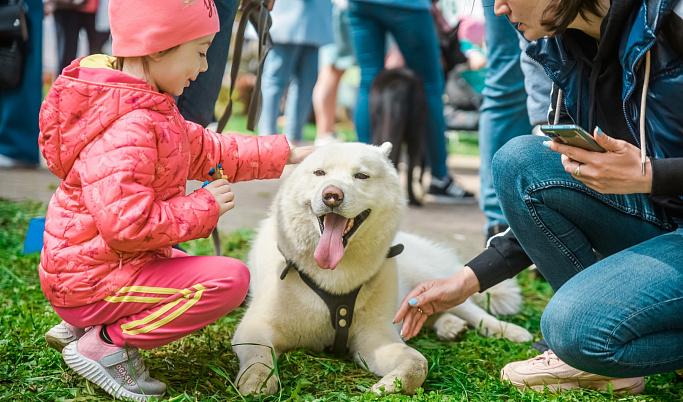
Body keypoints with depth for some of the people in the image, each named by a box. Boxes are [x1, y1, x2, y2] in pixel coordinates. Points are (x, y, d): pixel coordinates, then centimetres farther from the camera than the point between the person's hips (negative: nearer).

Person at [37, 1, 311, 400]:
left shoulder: (149, 109, 6)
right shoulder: (127, 130, -29)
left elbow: (204, 149, 15)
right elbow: (126, 222, -35)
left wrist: (284, 154, 13)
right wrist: (203, 207, -21)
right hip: (91, 281, -10)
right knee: (230, 278, -18)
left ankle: (79, 327, 18)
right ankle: (105, 343, -11)